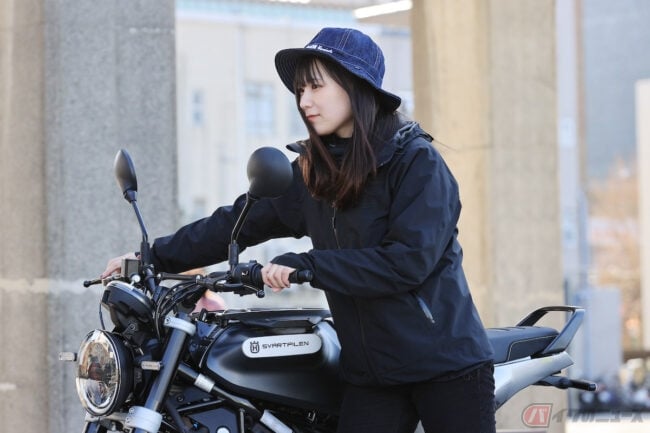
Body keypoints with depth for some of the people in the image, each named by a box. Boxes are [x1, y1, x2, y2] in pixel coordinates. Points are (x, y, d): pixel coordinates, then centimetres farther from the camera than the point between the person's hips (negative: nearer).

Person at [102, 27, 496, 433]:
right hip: (371, 373, 5)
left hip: (446, 364, -5)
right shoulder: (312, 170, 11)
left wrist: (305, 265, -21)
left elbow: (408, 259, -19)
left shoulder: (417, 160, -9)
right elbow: (239, 221, 13)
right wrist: (153, 257, 8)